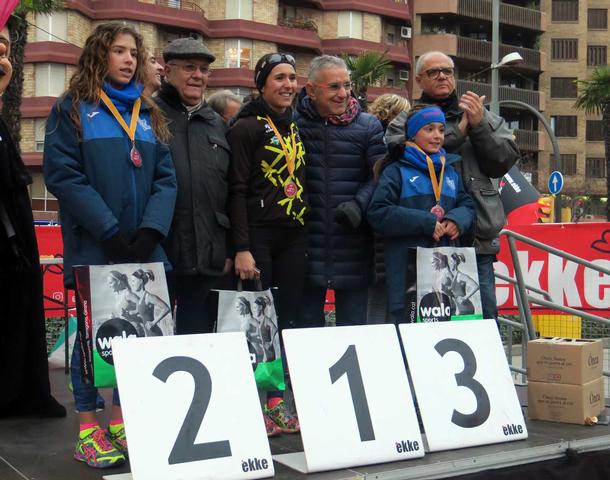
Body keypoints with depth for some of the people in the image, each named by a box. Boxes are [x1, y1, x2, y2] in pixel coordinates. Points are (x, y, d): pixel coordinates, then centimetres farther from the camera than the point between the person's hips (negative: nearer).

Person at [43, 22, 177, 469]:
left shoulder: (149, 114, 15)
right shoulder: (72, 110, 1)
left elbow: (166, 178, 9)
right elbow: (63, 175, -9)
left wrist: (151, 230, -8)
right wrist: (110, 231, -17)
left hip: (144, 249, 5)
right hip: (93, 248, -4)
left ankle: (121, 422, 18)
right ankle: (88, 430, 9)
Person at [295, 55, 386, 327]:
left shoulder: (368, 126, 3)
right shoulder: (293, 122, -1)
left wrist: (359, 204, -16)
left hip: (352, 247, 1)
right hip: (306, 244, 0)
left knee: (353, 324, 10)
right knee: (307, 324, 11)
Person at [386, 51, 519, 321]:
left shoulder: (485, 119, 17)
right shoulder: (403, 123, 9)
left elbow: (504, 161, 7)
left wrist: (480, 126, -7)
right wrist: (459, 131, -8)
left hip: (477, 240, 2)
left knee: (484, 321, 5)